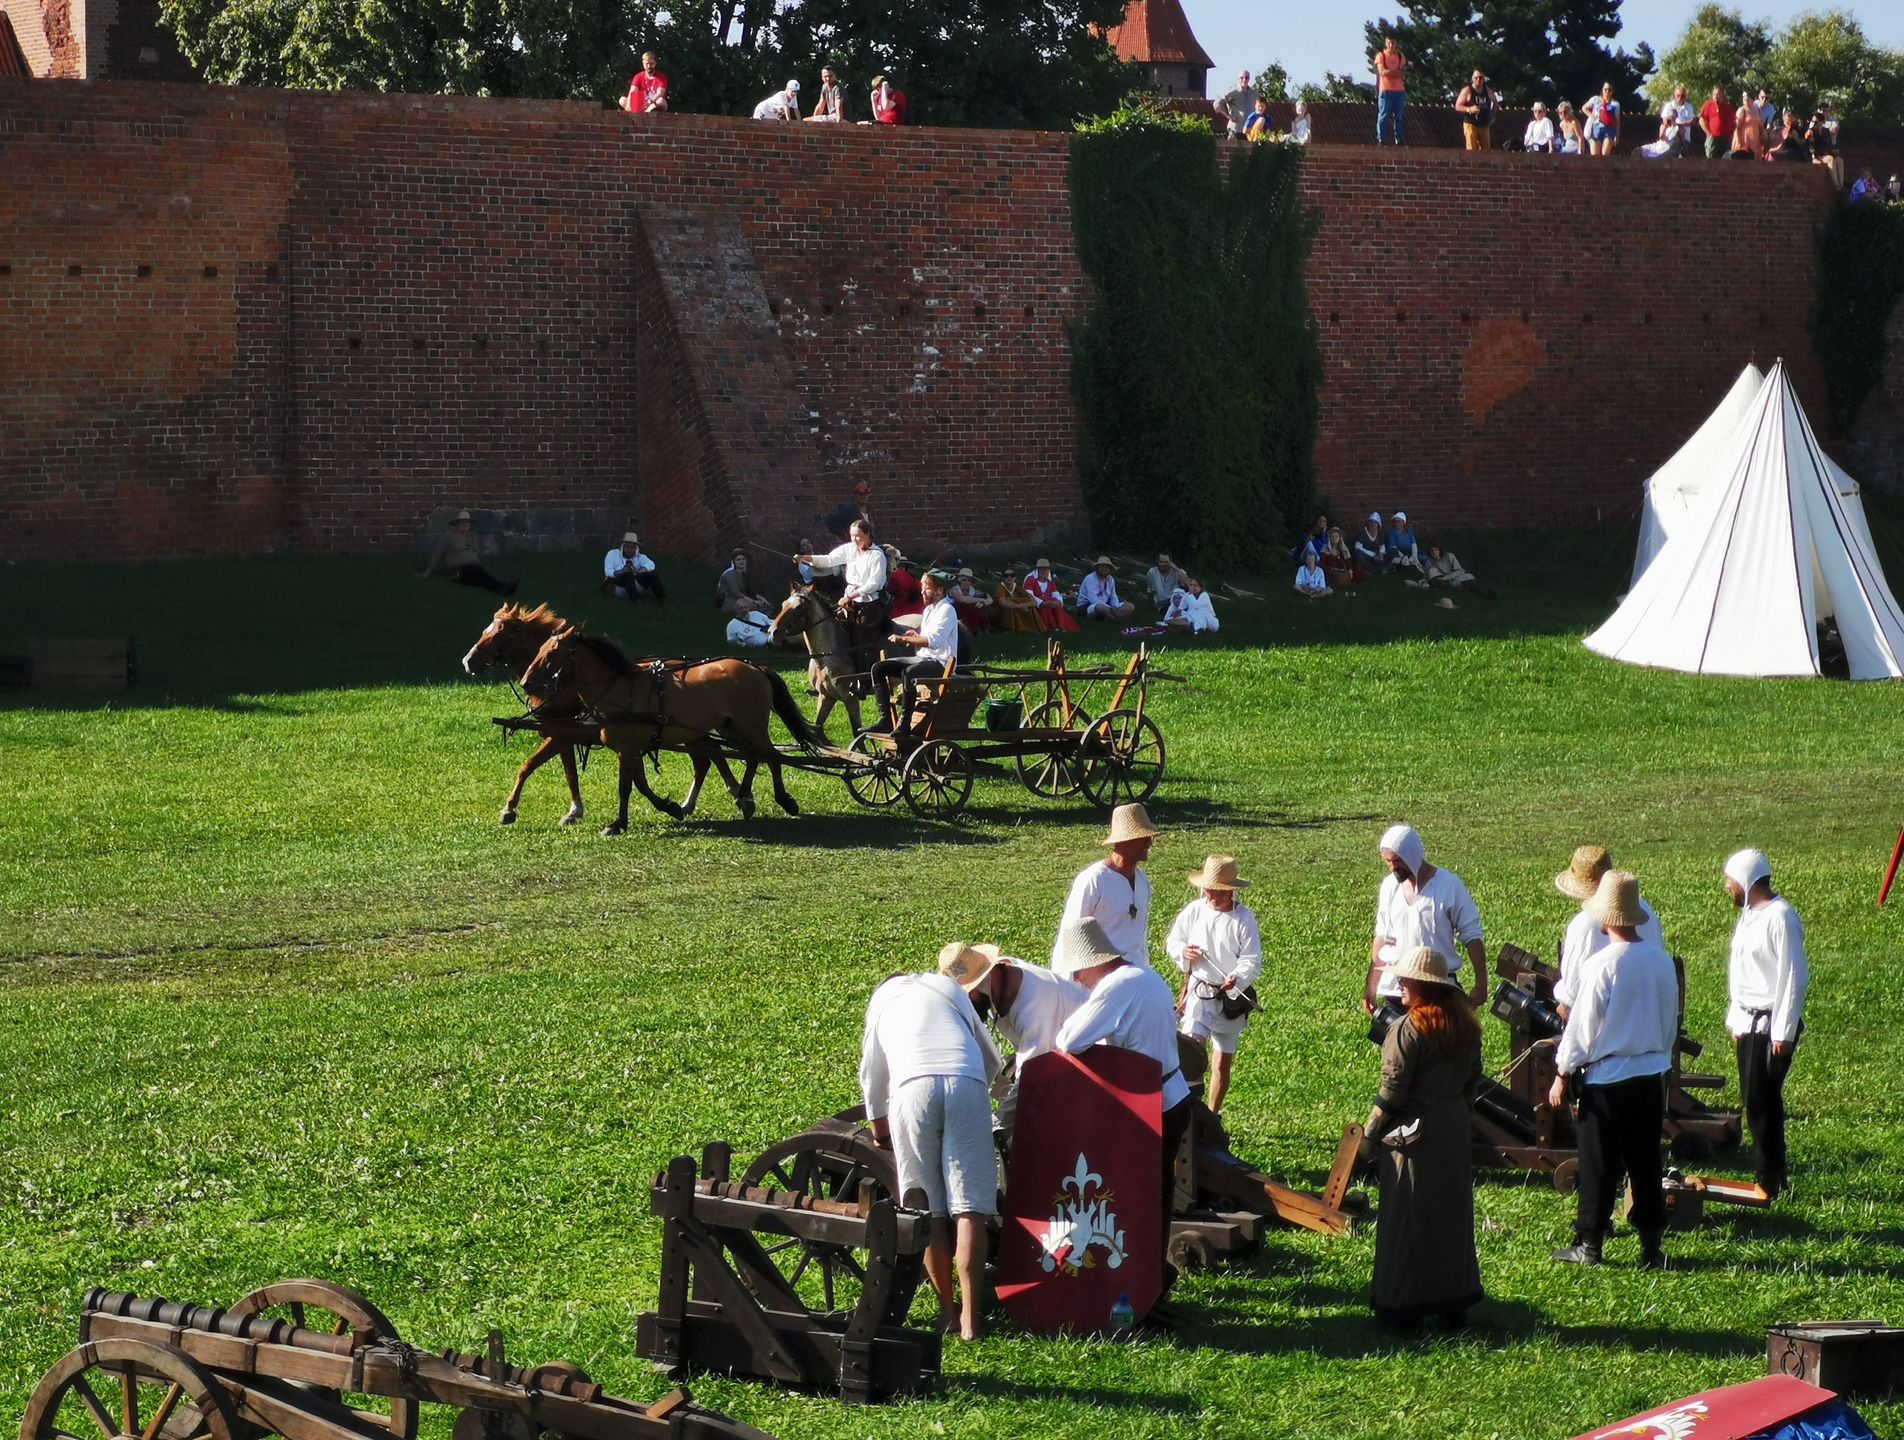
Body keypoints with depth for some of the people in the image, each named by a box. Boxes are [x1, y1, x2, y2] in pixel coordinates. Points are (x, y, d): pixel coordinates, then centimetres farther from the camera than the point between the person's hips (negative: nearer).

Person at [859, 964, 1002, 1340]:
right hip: (967, 1083, 1)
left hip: (913, 1086, -1)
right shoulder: (949, 988, 33)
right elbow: (991, 1058, 38)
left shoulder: (882, 998, 31)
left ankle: (947, 1308, 9)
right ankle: (969, 1317, -9)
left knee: (928, 1207, 8)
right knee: (968, 1206, -3)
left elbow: (871, 1075, 36)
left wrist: (879, 1128, 48)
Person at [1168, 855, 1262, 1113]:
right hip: (1199, 992, 0)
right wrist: (1183, 952, -12)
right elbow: (1171, 941, 11)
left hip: (1232, 997, 0)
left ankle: (1211, 1117, 25)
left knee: (1223, 1062, 10)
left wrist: (1237, 979, -31)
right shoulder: (1194, 911, -2)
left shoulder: (1244, 918, -8)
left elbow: (1252, 961, -11)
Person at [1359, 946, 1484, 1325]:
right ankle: (1454, 1301, 21)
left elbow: (1391, 1092, -17)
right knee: (1452, 1214, 14)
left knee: (1407, 1220, 2)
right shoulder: (1466, 1026, 4)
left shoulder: (1408, 1029, -18)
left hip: (1413, 1133, -7)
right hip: (1455, 1130, 7)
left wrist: (1369, 1135, -8)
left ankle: (1401, 1304, 6)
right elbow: (1472, 1081, 12)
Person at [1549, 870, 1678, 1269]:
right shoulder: (1662, 961, 1)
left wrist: (1562, 1075, -3)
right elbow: (1671, 1021, 12)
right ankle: (1651, 1245, 14)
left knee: (1599, 1165, 4)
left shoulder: (1602, 966, -17)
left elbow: (1581, 1026, -12)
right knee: (1645, 1162, 12)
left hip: (1606, 1076, -5)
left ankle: (1589, 1243, 10)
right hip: (1652, 1074, 5)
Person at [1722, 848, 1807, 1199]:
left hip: (1771, 1025, -9)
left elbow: (1793, 978, -19)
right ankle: (1775, 1170, 21)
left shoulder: (1780, 918, -18)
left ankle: (1770, 1182, 0)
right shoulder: (1748, 915, 13)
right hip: (1749, 1022, 9)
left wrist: (1783, 1032, -20)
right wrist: (1736, 1020, 19)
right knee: (1754, 1101, 12)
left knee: (1762, 1103, -6)